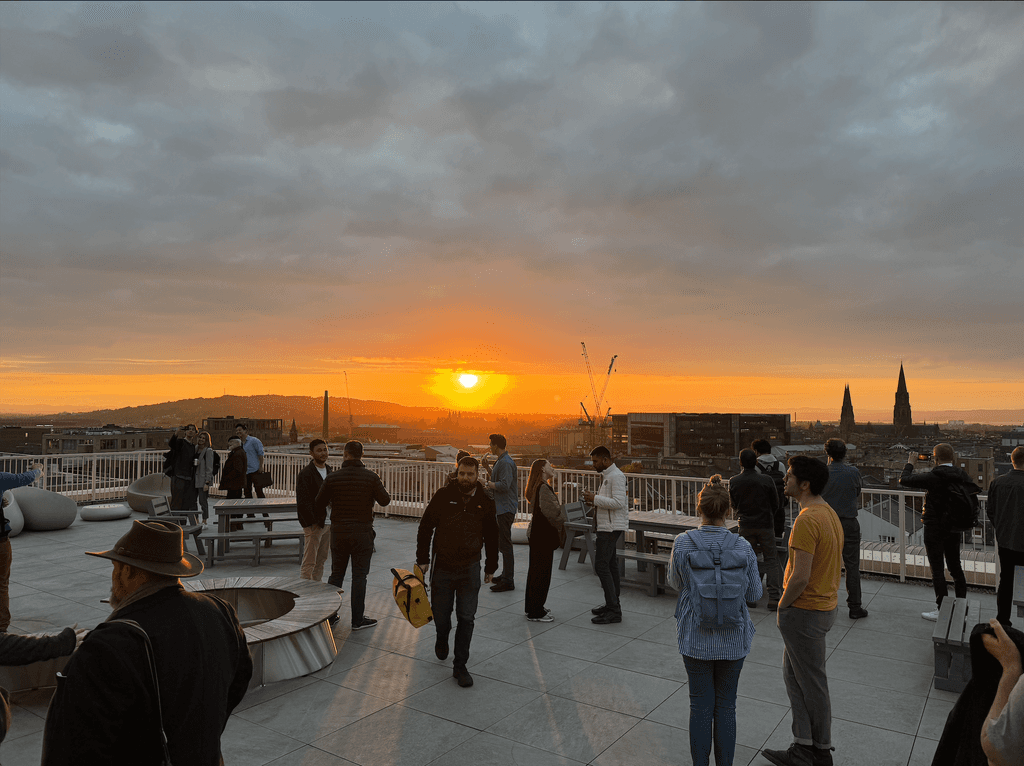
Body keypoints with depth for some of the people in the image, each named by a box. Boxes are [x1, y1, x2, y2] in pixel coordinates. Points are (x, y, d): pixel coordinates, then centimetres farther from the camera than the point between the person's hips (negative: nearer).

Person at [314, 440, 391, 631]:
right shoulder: (371, 477, -8)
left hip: (338, 531, 2)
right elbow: (385, 500, -1)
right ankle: (357, 619, 9)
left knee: (336, 574, 15)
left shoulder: (332, 477, -4)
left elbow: (319, 503, 2)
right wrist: (382, 487, 20)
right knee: (359, 575, 5)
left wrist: (320, 521, 21)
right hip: (362, 532, -2)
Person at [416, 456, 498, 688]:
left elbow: (491, 537, 9)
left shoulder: (485, 502, -2)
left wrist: (491, 567, 11)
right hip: (442, 566, 0)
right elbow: (425, 527, -2)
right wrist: (423, 559, -6)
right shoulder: (444, 495, -8)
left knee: (466, 618, -1)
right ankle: (442, 638, 45)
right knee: (441, 614, 11)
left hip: (470, 568, 1)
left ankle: (460, 666, 12)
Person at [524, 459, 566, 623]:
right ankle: (535, 612, 5)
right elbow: (552, 512, -20)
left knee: (535, 571, 17)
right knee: (542, 572, -2)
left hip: (535, 534, 10)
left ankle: (532, 608, 28)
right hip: (543, 535, -10)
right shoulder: (543, 488, -20)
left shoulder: (538, 486, 11)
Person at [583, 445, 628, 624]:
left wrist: (596, 499, -19)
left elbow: (619, 502, -24)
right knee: (610, 564, 14)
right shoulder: (606, 475, 17)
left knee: (601, 565, -12)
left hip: (611, 527, -11)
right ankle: (612, 605, 23)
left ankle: (613, 611, -9)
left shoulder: (616, 476, -15)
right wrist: (595, 499, 9)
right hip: (607, 526, 11)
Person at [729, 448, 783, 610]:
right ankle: (773, 598, 5)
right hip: (766, 524, -1)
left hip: (745, 525, 1)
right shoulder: (766, 480, -12)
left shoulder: (734, 481, -7)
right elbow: (775, 504, -1)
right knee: (771, 560, 7)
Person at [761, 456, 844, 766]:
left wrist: (782, 605, -10)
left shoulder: (807, 520, -25)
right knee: (793, 674, 19)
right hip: (825, 604, 10)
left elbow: (800, 577, -28)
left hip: (804, 612, -10)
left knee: (812, 683, 7)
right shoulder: (829, 513, 7)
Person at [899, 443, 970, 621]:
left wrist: (910, 464, 0)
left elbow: (904, 480, -17)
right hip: (955, 529, 6)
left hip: (935, 529, -6)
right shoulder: (962, 476, -4)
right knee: (955, 567, 18)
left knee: (937, 570, 3)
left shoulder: (932, 477, -21)